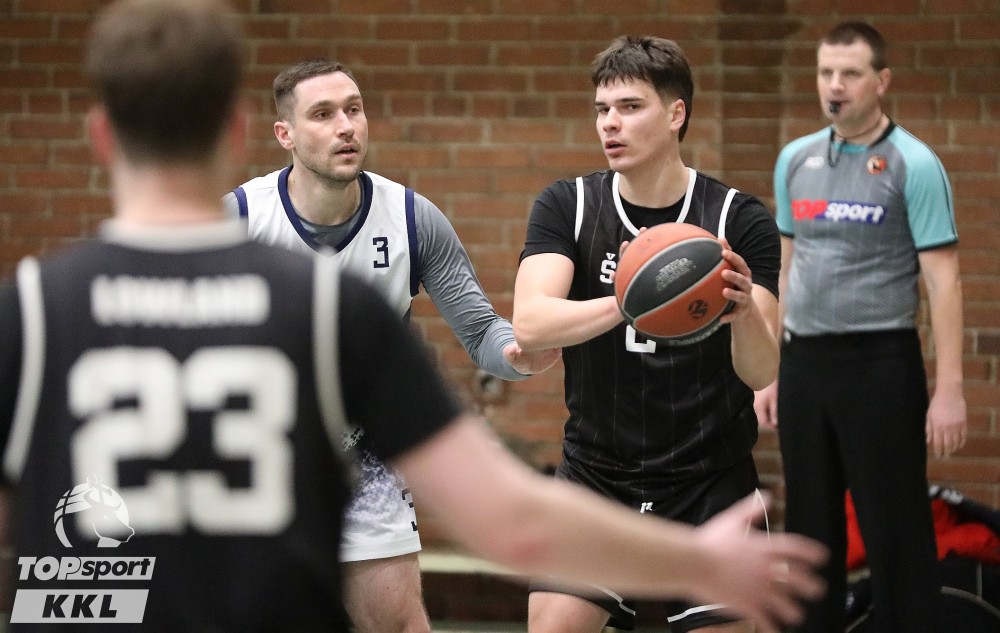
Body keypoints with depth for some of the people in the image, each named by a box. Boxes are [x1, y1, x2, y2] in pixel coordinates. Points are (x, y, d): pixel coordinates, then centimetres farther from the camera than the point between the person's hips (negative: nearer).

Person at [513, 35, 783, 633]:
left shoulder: (741, 219, -8)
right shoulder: (567, 206, -4)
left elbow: (761, 373, -14)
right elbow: (528, 323, -20)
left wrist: (744, 313, -37)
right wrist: (623, 304, -39)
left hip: (712, 483, -1)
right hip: (595, 477, 1)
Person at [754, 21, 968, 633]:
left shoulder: (913, 165, -8)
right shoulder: (795, 159, 9)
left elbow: (943, 279, -10)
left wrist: (950, 390, -16)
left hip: (880, 365, -6)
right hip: (804, 365, 6)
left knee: (895, 531, -2)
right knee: (811, 526, 12)